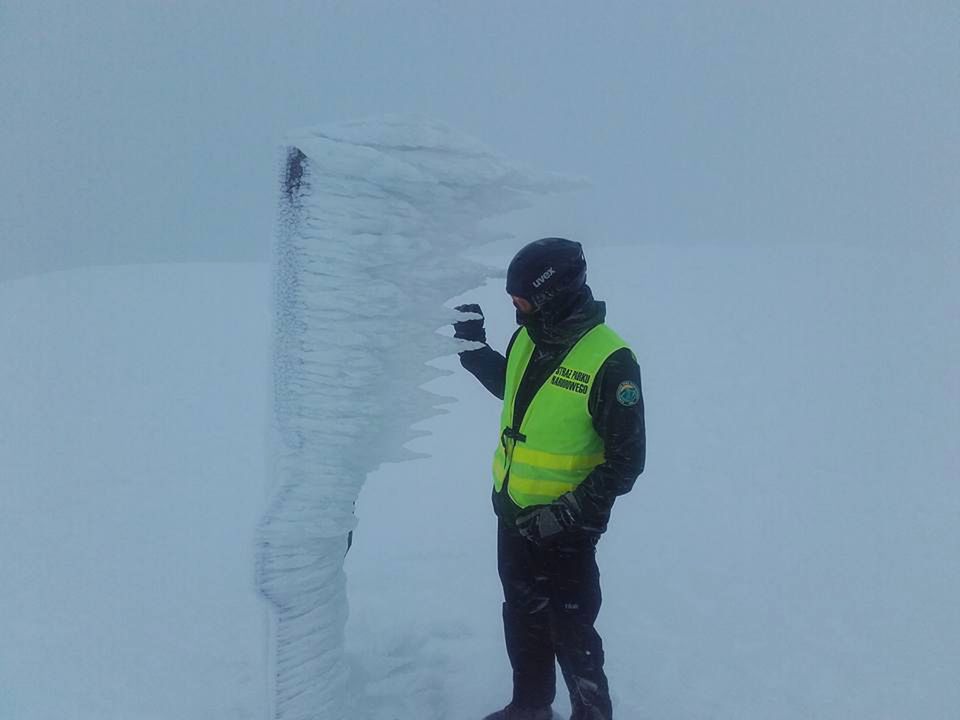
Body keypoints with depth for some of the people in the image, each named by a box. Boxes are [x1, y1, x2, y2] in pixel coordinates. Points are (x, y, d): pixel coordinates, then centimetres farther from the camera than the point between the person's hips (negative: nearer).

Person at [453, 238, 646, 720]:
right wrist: (474, 347, 13)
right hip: (512, 511, 8)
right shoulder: (528, 338, -1)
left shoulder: (609, 362, -23)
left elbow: (625, 461, -20)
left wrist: (568, 514, -24)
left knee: (569, 630, 6)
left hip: (564, 525, -7)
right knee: (523, 617, 23)